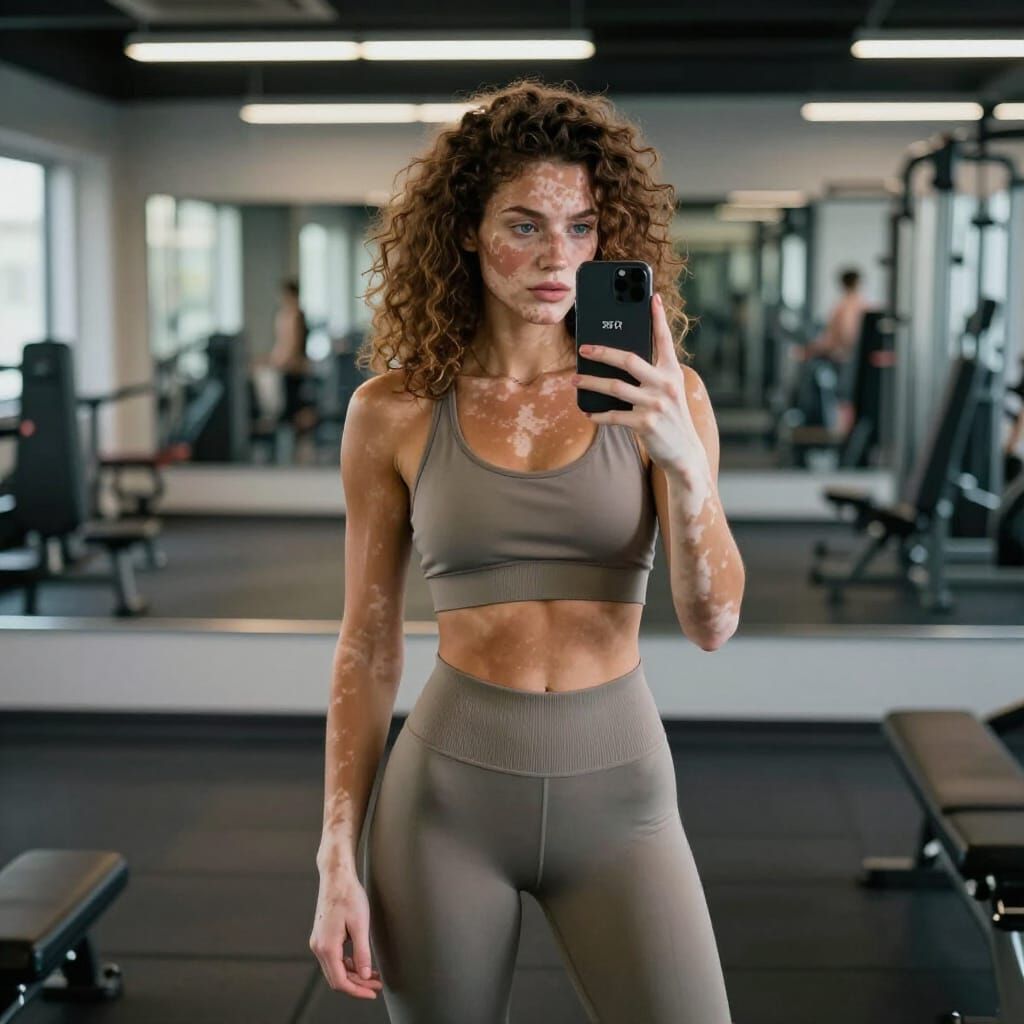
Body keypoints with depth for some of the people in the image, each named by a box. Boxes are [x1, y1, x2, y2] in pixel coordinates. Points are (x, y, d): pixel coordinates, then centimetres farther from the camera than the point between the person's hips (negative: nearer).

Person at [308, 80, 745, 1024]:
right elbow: (368, 648, 3)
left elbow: (714, 624, -8)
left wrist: (683, 461, -24)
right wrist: (338, 859, -1)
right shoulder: (395, 412, -3)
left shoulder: (660, 396, -2)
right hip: (449, 784, 0)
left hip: (618, 785, 0)